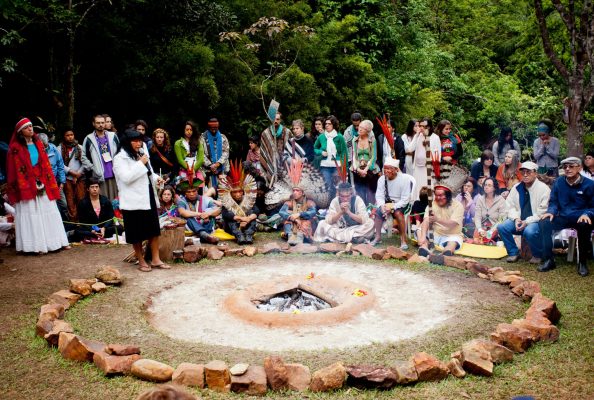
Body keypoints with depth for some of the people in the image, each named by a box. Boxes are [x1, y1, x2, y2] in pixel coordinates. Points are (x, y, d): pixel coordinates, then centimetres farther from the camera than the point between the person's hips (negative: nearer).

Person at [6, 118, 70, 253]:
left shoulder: (38, 144, 12)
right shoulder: (16, 148, -3)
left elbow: (46, 165, 11)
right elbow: (15, 170, -5)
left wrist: (48, 183, 3)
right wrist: (23, 187, -11)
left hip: (43, 184, 5)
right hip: (26, 186, -5)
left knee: (48, 213, 6)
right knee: (31, 215, -2)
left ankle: (56, 242, 11)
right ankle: (36, 245, -1)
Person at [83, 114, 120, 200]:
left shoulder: (113, 136, 9)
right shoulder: (89, 139, 2)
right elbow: (84, 156, 5)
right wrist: (92, 167, 1)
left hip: (114, 174, 2)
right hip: (100, 177, -2)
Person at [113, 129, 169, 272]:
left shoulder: (141, 154, 15)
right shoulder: (120, 158, -9)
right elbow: (126, 177, -21)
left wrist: (156, 178, 7)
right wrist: (141, 163, -19)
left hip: (149, 198, 8)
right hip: (134, 201, -7)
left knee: (154, 230, 8)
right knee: (137, 234, 3)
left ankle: (155, 259, 16)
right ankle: (141, 261, 16)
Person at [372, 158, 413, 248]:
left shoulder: (404, 179, -18)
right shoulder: (382, 179, -5)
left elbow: (405, 200, -19)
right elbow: (379, 196, -6)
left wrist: (392, 207, -31)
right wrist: (382, 206, -27)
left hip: (401, 203, -4)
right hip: (388, 202, 4)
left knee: (397, 212, -35)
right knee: (377, 211, -24)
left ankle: (403, 240, -26)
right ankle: (378, 237, -11)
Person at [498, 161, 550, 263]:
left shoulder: (543, 188, -9)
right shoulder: (516, 188, 7)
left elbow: (542, 212, -13)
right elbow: (510, 206, 8)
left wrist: (527, 222, -21)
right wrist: (516, 219, -11)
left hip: (536, 222, -5)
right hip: (519, 221, 5)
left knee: (529, 231, -37)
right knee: (502, 227, -20)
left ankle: (537, 255, -6)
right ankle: (513, 253, 0)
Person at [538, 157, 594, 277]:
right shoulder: (558, 182, 4)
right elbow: (553, 202, 10)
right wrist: (551, 212, -11)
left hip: (580, 218, -3)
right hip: (563, 218, 3)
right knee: (544, 222, -25)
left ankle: (583, 262, -19)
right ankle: (548, 260, -19)